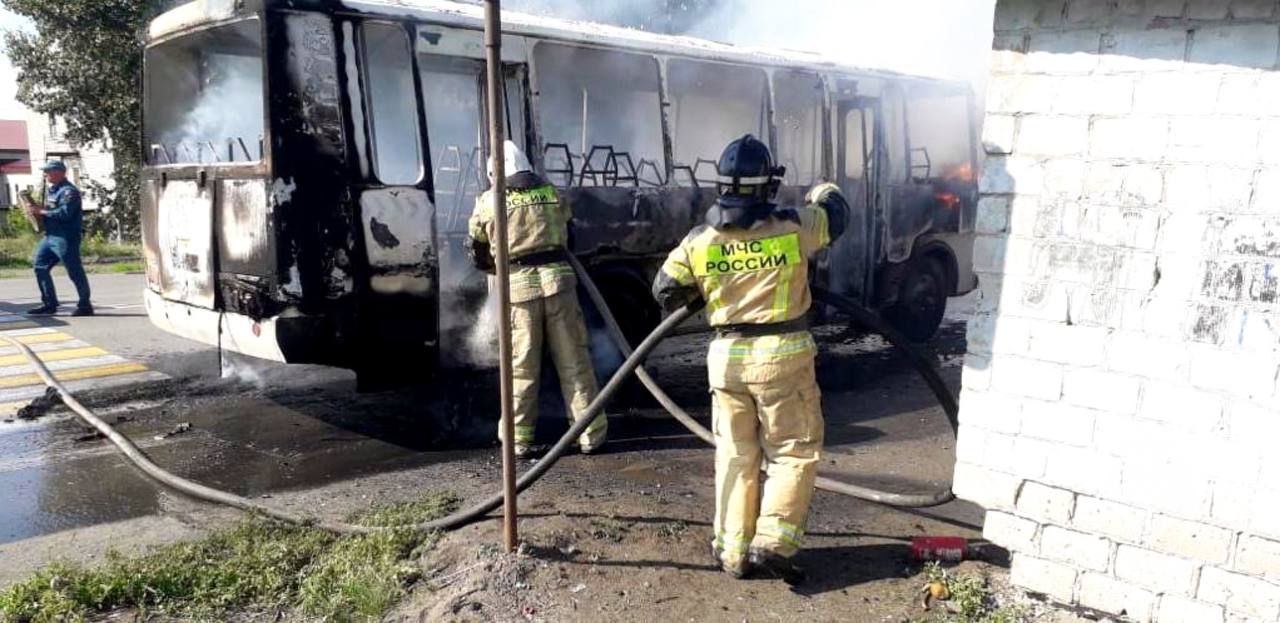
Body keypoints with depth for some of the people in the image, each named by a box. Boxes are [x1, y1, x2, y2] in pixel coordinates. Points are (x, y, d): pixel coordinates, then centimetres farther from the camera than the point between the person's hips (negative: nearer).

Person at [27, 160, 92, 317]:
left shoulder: (69, 191, -13)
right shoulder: (51, 190, 18)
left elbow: (64, 213, -24)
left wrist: (42, 211, -17)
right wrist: (37, 209, 7)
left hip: (66, 237, -10)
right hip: (50, 236, 10)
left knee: (75, 272, -4)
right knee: (40, 267, 10)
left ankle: (85, 306, 3)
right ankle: (49, 304, 17)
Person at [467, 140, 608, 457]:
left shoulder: (488, 201, 8)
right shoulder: (551, 192, 13)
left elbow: (477, 252, 16)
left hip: (518, 286, -1)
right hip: (558, 279, 1)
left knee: (521, 367, 7)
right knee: (573, 362, 7)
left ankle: (519, 440, 11)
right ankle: (592, 433, 11)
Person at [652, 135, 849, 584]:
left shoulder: (698, 241, -3)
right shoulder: (793, 228, -9)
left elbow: (666, 292, 5)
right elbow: (835, 212, 11)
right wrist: (823, 192, 33)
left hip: (727, 357, 3)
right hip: (782, 355, -3)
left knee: (736, 455, 15)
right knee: (795, 452, 10)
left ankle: (733, 551, 21)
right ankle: (771, 544, 3)